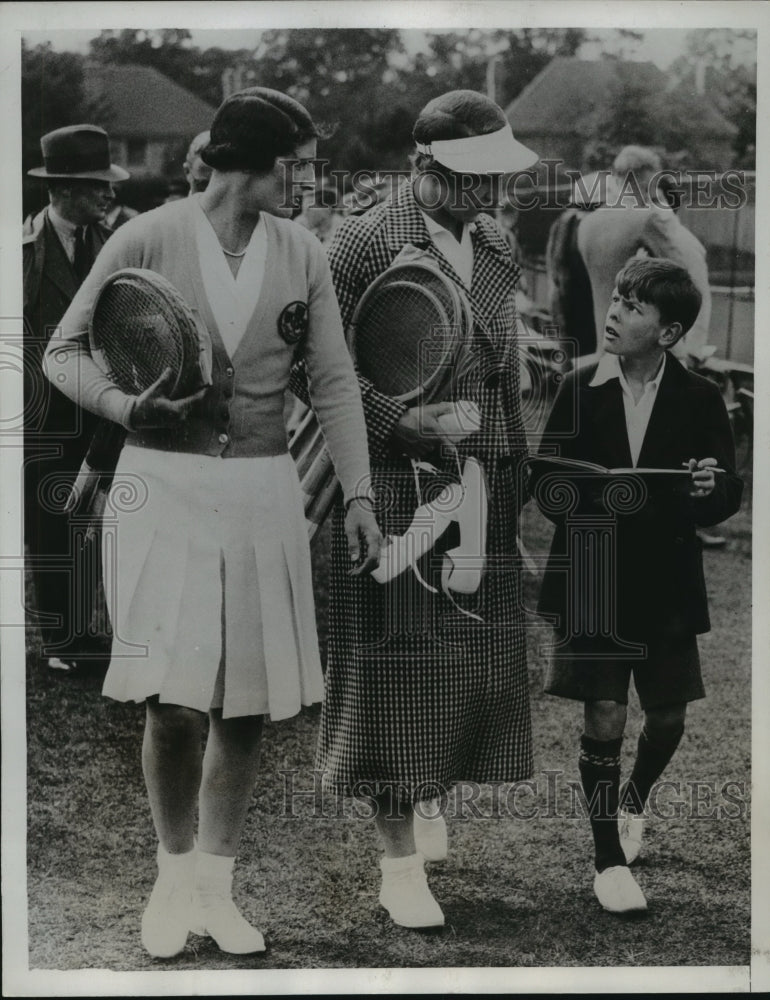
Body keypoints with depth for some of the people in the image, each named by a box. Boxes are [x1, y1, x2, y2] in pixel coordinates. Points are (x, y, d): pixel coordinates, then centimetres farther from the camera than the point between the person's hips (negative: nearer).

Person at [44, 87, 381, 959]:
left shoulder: (302, 255, 4)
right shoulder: (147, 240, -6)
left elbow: (335, 381, 5)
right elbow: (64, 351, 1)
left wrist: (358, 494, -3)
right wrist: (127, 407, -17)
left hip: (261, 489, 3)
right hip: (164, 481, -3)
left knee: (247, 702, 4)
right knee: (174, 699, -8)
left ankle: (215, 886, 20)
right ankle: (173, 876, 16)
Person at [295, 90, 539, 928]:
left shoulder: (495, 251, 13)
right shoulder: (363, 244, -8)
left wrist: (516, 467, 15)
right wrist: (398, 421, -21)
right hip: (394, 488, -6)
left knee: (475, 658, 11)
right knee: (396, 665, -2)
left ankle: (431, 796, 34)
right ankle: (398, 859, 7)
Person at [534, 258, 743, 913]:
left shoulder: (699, 399, -1)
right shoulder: (581, 390, -1)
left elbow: (728, 497, 0)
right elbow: (548, 484, -1)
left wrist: (710, 487, -23)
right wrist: (589, 499, -22)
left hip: (667, 582, 1)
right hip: (594, 580, -1)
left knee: (667, 718, 10)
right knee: (605, 718, -4)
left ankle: (633, 801, 41)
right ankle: (610, 858, 7)